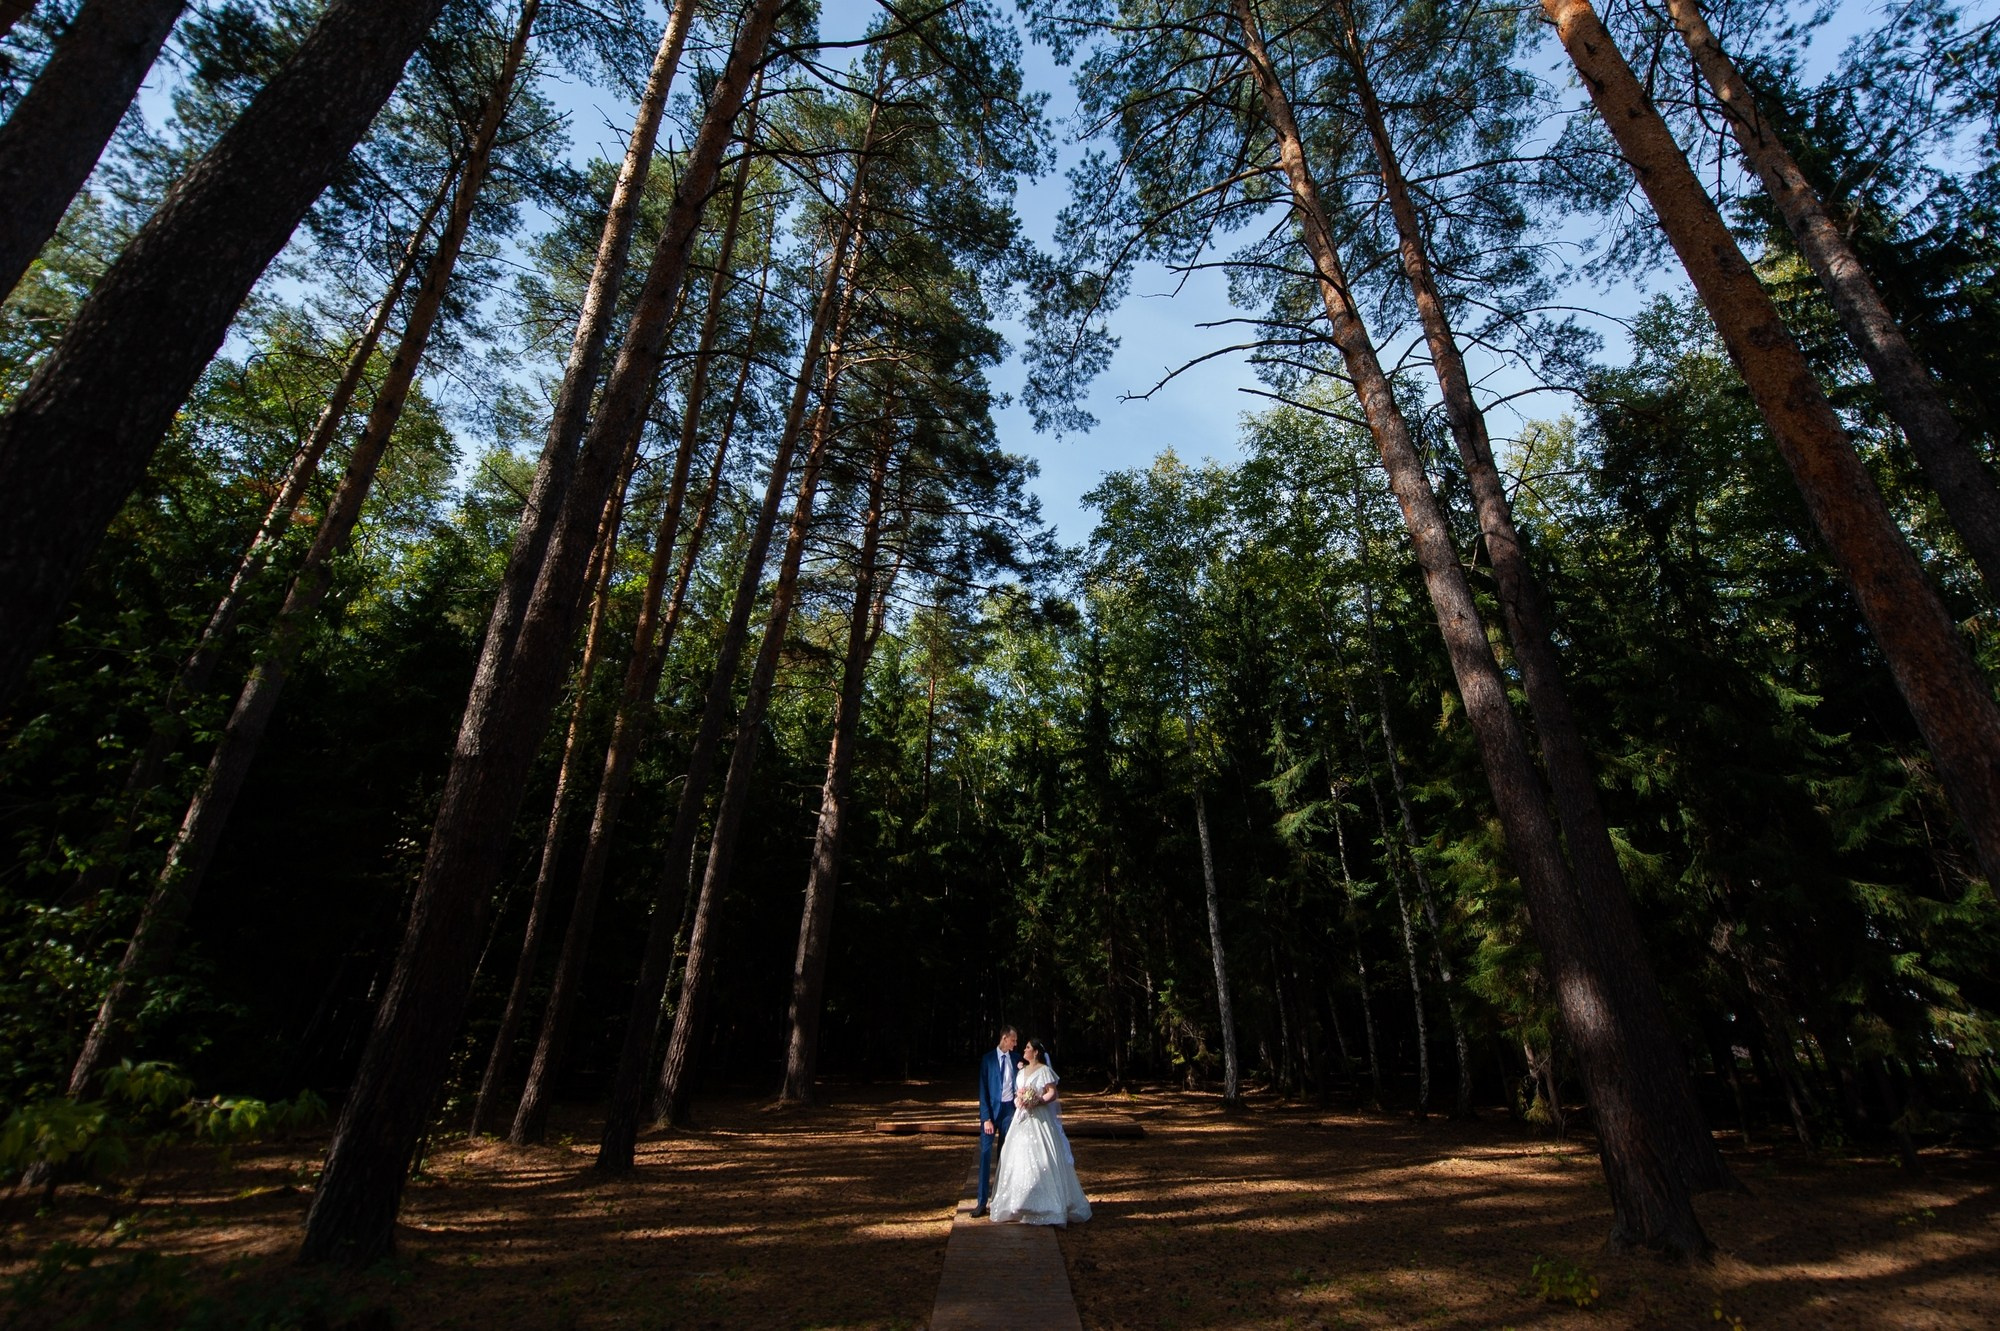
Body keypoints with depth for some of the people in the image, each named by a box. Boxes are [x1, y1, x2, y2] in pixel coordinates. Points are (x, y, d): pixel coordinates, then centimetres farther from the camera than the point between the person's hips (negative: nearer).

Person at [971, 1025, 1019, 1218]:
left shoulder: (1015, 1059, 5)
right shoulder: (987, 1060, -5)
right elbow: (983, 1091, -6)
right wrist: (986, 1118, -11)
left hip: (1009, 1109, 3)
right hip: (991, 1109, -3)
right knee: (986, 1154, -5)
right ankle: (982, 1201, 1)